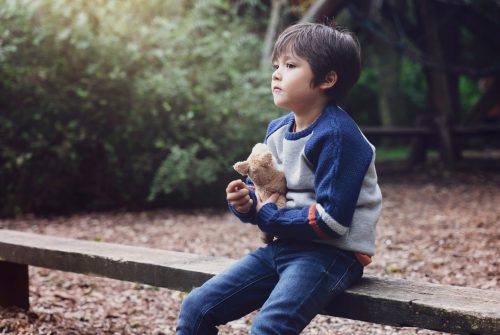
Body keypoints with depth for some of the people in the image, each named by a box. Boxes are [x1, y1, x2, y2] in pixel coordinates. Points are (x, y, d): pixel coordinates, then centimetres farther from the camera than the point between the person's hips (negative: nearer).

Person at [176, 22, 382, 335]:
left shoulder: (337, 135, -17)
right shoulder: (278, 130, 8)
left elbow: (331, 219, -22)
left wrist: (268, 216, -12)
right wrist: (246, 202, -6)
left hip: (332, 252, -8)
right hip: (284, 246, 8)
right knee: (196, 307, -1)